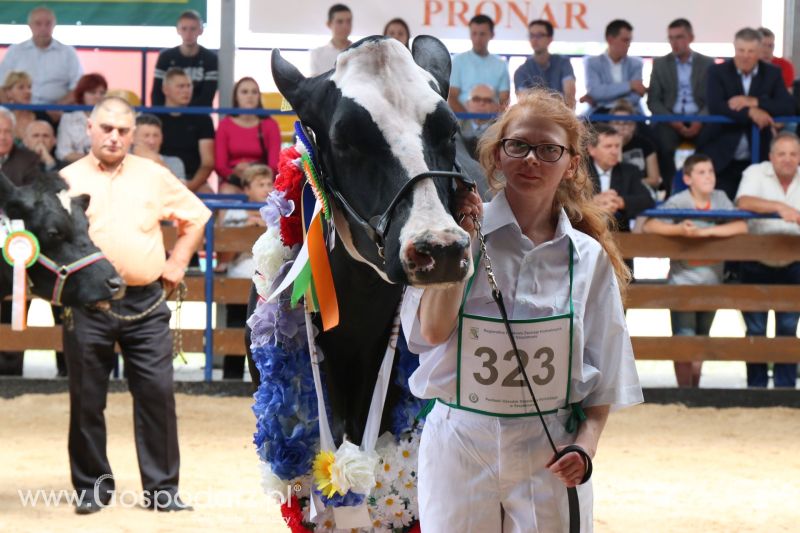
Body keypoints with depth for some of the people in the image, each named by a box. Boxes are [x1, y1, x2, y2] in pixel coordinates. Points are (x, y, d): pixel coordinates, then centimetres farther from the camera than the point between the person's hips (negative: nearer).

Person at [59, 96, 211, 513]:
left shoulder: (154, 176, 10)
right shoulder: (69, 179, 5)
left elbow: (196, 216, 20)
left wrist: (177, 262, 10)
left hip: (145, 303, 1)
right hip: (87, 303, -1)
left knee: (157, 392, -2)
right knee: (87, 397, 3)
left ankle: (162, 487, 5)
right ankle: (92, 486, 14)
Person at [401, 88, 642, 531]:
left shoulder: (587, 257, 3)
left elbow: (605, 371, 5)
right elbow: (433, 329, -17)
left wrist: (585, 444, -10)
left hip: (551, 453, 1)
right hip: (460, 447, -1)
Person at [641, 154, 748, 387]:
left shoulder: (720, 199, 2)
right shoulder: (678, 202, -8)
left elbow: (741, 227, -10)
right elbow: (648, 226, -16)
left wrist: (704, 231, -19)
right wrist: (679, 230, -32)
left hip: (711, 283, 4)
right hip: (682, 281, -4)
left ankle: (695, 388, 24)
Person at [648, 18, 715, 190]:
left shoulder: (707, 64, 11)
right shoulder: (660, 64, 13)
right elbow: (653, 101, 7)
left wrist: (700, 121, -15)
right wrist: (672, 121, -11)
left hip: (699, 120, 0)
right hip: (670, 119, 0)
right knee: (664, 142, -33)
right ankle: (670, 190, -24)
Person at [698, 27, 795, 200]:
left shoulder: (772, 74, 7)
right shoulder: (717, 72, 2)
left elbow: (788, 107, -5)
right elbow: (715, 107, -13)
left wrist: (753, 102, -18)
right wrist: (750, 112, -24)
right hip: (722, 159, -1)